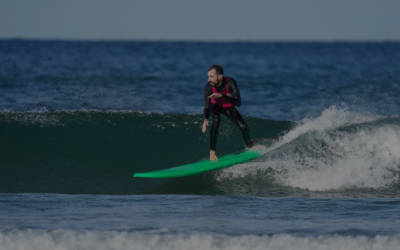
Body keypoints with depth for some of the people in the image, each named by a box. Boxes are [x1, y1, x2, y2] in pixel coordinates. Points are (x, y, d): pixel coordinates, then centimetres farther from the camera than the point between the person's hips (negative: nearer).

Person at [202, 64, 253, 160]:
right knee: (216, 120, -33)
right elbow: (207, 107, -32)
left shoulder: (230, 83, -36)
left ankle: (250, 148, 24)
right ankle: (212, 152, -29)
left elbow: (238, 103, -44)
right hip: (216, 107, -1)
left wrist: (221, 96, -55)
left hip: (229, 108, 1)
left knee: (245, 128, -9)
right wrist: (205, 119, -52)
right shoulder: (208, 87, -34)